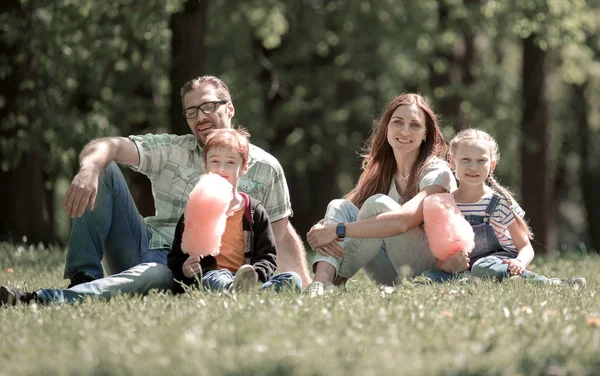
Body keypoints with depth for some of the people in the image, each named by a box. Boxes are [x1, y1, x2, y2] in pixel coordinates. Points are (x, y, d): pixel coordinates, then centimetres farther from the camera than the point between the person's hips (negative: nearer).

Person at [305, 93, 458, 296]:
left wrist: (338, 230, -29)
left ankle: (336, 279, -17)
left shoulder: (437, 172, -11)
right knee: (339, 206, -12)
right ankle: (320, 283, -35)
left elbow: (403, 220, -28)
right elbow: (344, 213, 1)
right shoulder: (382, 171, 11)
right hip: (390, 275, 6)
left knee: (378, 204, -26)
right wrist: (323, 230, -24)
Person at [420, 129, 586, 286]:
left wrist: (520, 263, -25)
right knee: (427, 275, -26)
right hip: (464, 269, 2)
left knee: (483, 268, -38)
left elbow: (525, 246, -1)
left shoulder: (501, 201, -3)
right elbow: (438, 261, 2)